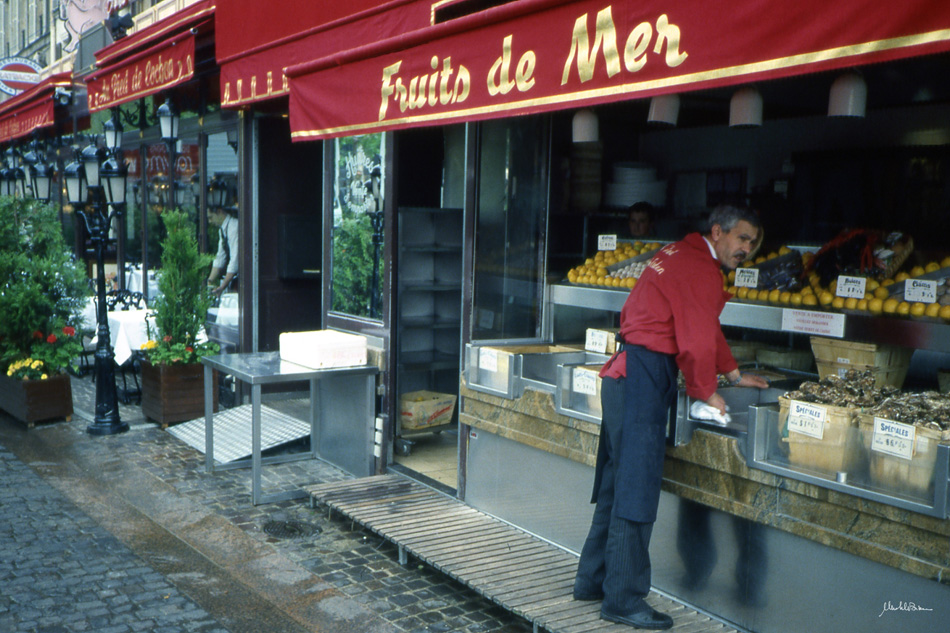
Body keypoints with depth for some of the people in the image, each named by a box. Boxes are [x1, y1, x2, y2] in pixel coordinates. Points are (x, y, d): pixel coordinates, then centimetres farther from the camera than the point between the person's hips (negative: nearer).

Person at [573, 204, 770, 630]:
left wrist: (733, 374, 34)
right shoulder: (701, 271, -12)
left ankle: (592, 580, 25)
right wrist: (707, 392, 0)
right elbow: (695, 341, -15)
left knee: (617, 485, 16)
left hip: (623, 374, 11)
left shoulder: (681, 255, 21)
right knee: (636, 491, -7)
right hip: (643, 380, -11)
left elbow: (705, 327, 30)